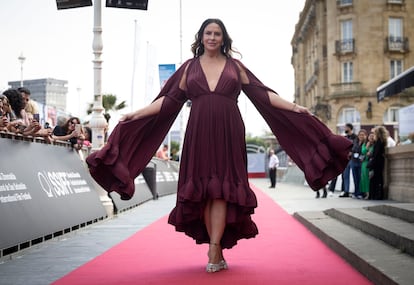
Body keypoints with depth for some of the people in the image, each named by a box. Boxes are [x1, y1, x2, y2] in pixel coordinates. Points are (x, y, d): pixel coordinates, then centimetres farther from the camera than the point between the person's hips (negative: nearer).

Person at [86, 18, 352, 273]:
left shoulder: (235, 65, 10)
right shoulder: (189, 67, 12)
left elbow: (261, 93, 7)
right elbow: (169, 99, 9)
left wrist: (293, 107, -2)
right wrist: (136, 114, 1)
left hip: (228, 134, -1)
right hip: (199, 135, 1)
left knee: (221, 190, -7)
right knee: (202, 191, -1)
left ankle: (214, 250, -8)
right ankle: (217, 251, 9)